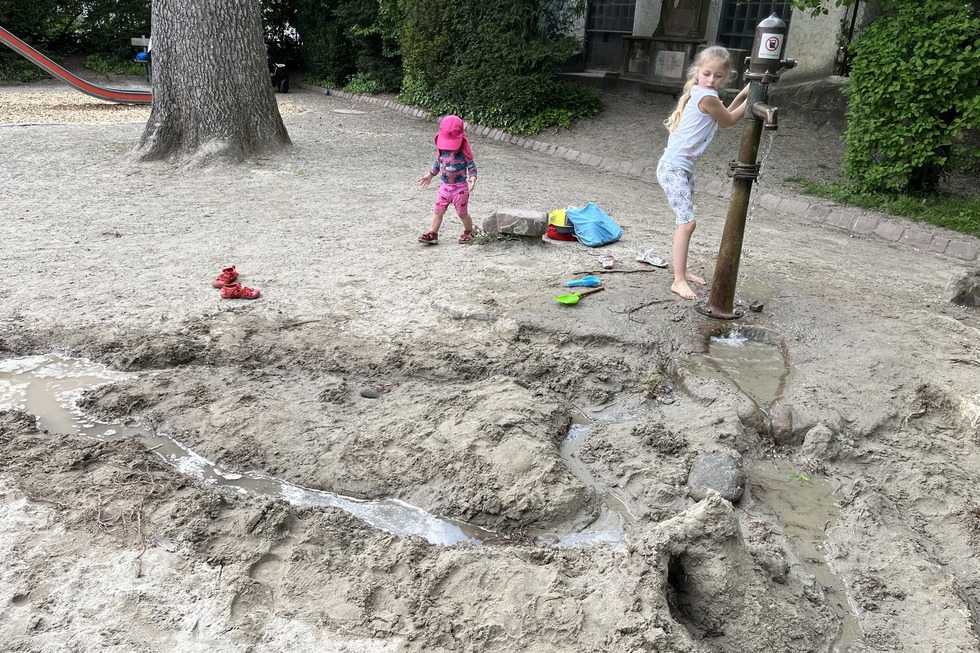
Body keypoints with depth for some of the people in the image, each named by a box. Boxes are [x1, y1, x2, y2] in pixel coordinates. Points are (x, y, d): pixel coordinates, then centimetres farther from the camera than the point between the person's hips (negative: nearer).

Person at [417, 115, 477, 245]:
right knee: (438, 210, 2)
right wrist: (430, 175, 23)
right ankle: (432, 234, 6)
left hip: (460, 187, -5)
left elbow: (471, 165, -13)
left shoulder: (463, 151, -14)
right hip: (445, 186, 5)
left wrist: (472, 178, -30)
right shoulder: (441, 149, 2)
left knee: (462, 212, 6)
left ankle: (468, 233, 27)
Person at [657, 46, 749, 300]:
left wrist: (742, 95, 16)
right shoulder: (707, 97, -16)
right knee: (687, 221, -15)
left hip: (684, 167, 11)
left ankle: (682, 271, 26)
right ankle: (678, 280, -16)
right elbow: (729, 120, -2)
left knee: (684, 221, 16)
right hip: (673, 167, -11)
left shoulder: (699, 94, 11)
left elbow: (722, 118, 22)